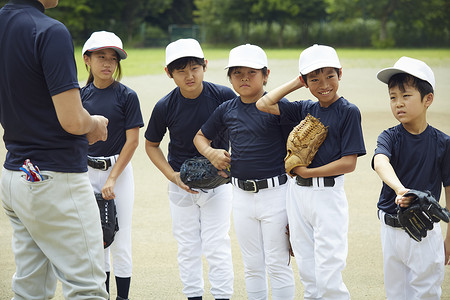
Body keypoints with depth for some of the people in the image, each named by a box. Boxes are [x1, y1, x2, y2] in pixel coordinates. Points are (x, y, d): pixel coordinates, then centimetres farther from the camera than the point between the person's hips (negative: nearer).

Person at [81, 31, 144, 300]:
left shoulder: (127, 96, -7)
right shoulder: (82, 95, 4)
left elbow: (132, 141, -9)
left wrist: (112, 179, -13)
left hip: (118, 170, -4)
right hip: (87, 171, 4)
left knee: (119, 240, -2)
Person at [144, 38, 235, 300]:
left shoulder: (224, 96, -14)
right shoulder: (165, 107, -11)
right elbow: (151, 145, 4)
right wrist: (172, 175, -8)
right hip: (181, 185, 2)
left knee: (216, 245, -4)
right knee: (187, 246, 10)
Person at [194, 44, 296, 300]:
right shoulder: (227, 110, 7)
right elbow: (200, 136, 22)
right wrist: (211, 153, 0)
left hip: (275, 191, -5)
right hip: (242, 195, 5)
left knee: (278, 264, 1)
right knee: (252, 266, 13)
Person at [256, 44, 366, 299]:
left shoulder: (349, 112, -8)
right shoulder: (305, 109, 8)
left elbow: (349, 163, -12)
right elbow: (264, 104, 8)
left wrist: (307, 172, -10)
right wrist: (296, 84, 7)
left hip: (328, 194, -6)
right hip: (298, 193, 6)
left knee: (329, 278, -8)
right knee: (308, 275, 12)